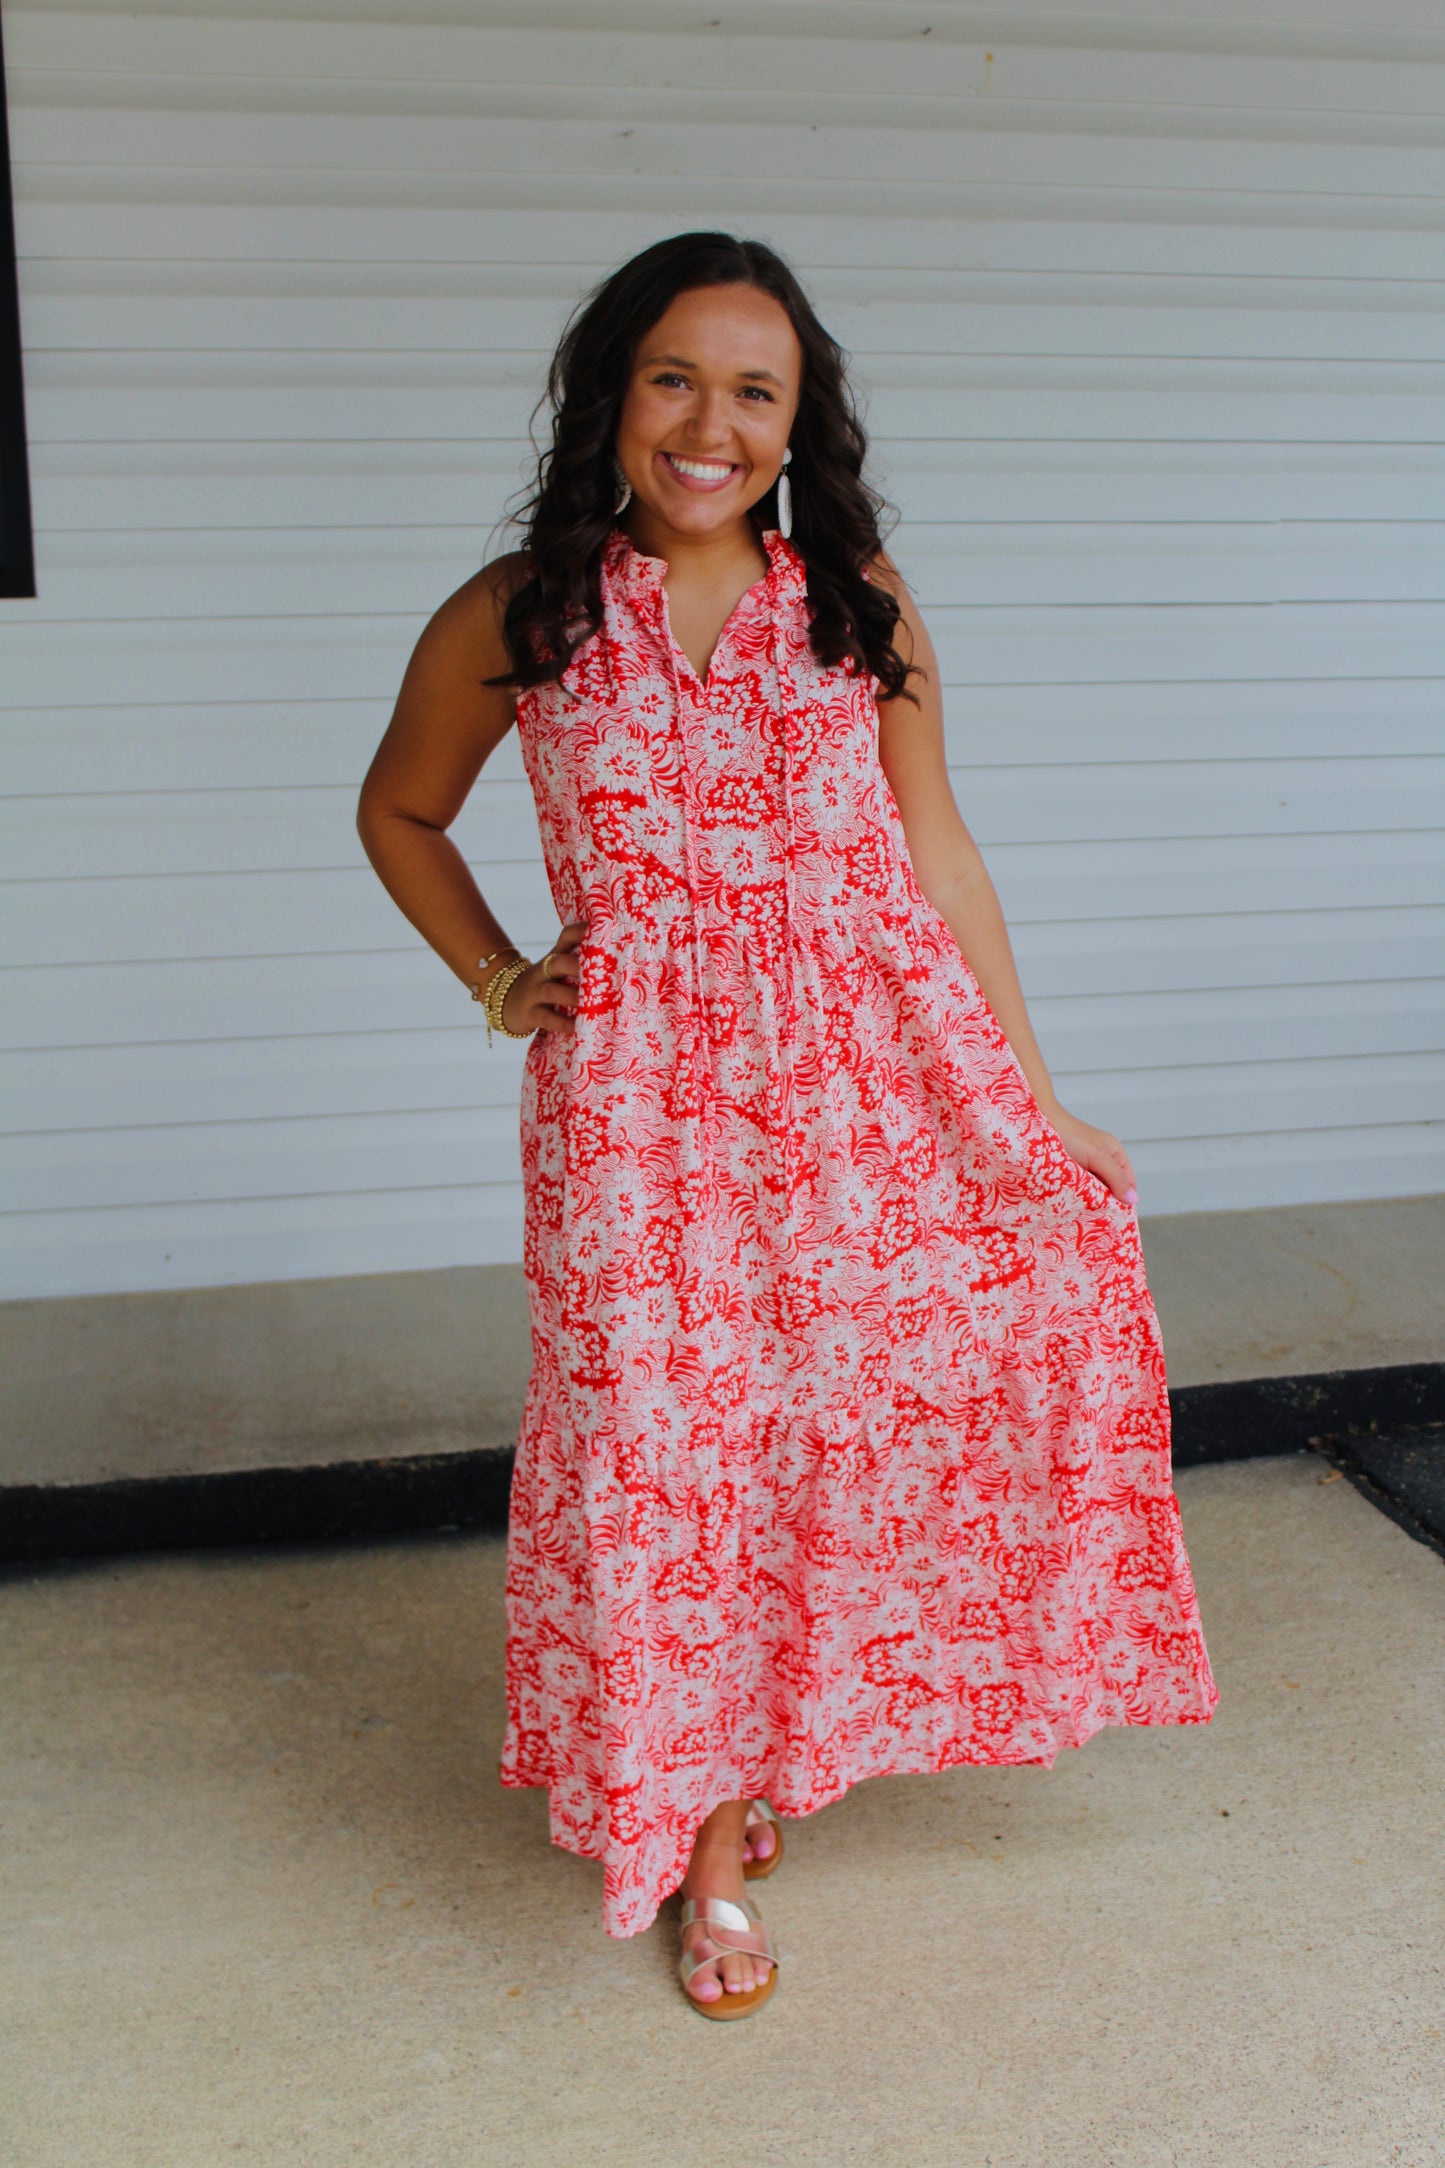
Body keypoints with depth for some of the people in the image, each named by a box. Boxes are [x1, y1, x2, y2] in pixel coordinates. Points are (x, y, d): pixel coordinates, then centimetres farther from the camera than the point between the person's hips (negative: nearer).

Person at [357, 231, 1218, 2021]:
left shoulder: (860, 607, 4)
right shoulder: (516, 620, 1)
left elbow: (937, 856, 7)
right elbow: (398, 814, 17)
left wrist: (1033, 1100, 6)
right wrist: (498, 984, 5)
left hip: (884, 1064, 2)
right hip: (643, 1097, -2)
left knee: (1049, 1289, -4)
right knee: (669, 1443, 1)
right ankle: (709, 1835, 26)